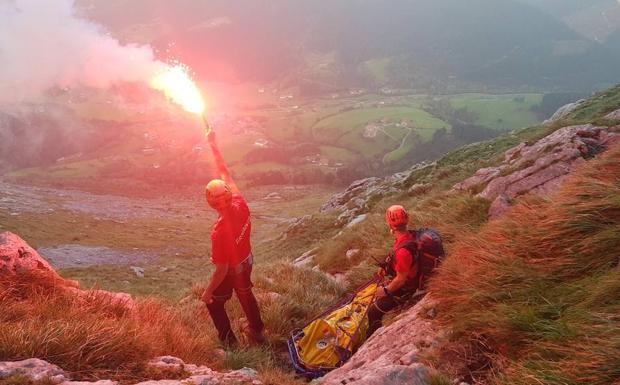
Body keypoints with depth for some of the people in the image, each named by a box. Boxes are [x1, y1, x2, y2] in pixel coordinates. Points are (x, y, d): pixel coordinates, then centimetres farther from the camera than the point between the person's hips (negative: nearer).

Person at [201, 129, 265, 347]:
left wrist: (208, 292, -17)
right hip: (246, 262, 6)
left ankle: (229, 341, 36)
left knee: (214, 303, 22)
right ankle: (257, 332, 49)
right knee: (246, 295, 30)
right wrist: (213, 144, -11)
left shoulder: (220, 232, -41)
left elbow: (221, 270, -32)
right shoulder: (240, 205, -25)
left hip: (230, 271, -6)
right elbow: (224, 173, -14)